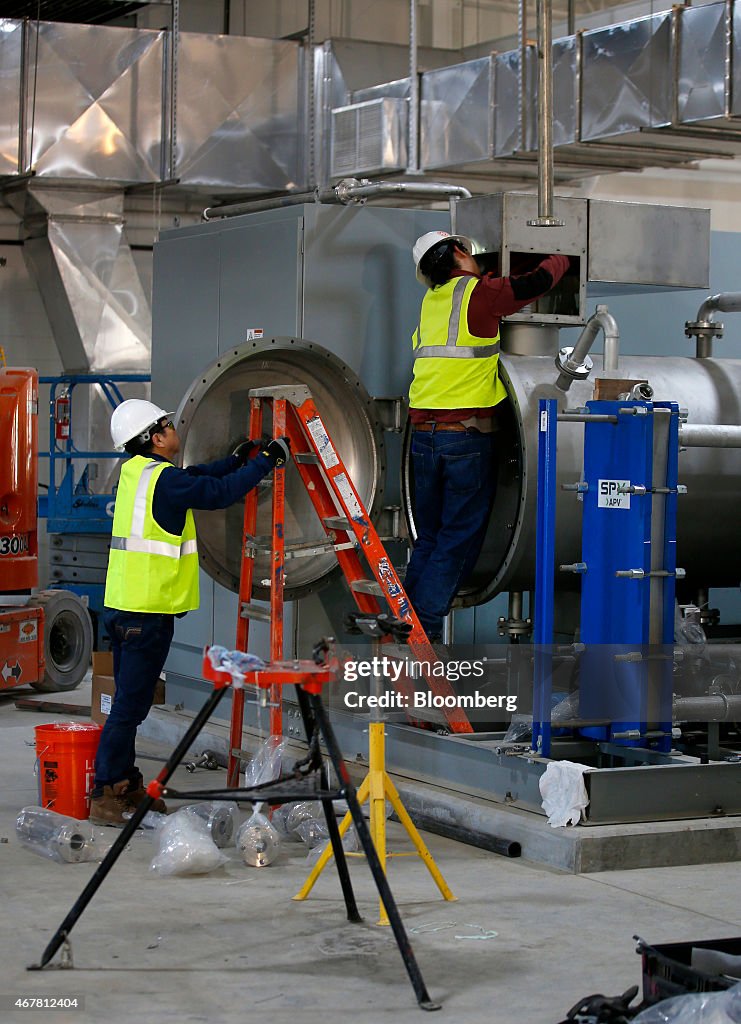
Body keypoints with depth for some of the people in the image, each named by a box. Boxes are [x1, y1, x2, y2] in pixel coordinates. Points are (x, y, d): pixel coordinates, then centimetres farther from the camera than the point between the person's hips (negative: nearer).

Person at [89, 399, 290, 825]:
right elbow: (219, 492, -16)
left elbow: (195, 479, 24)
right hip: (148, 610, -10)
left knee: (130, 701, 16)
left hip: (122, 605, 10)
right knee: (130, 705, -7)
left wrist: (237, 459, 20)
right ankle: (105, 797, -6)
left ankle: (125, 785, 24)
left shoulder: (137, 471, 13)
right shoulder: (164, 478, -15)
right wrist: (267, 460, -6)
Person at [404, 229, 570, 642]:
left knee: (430, 537, 15)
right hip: (467, 436, -6)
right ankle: (424, 624, -5)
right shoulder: (478, 291, -5)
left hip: (423, 433, 6)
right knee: (459, 538, 0)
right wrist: (561, 260, 16)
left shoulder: (430, 301, 14)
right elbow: (536, 283, -2)